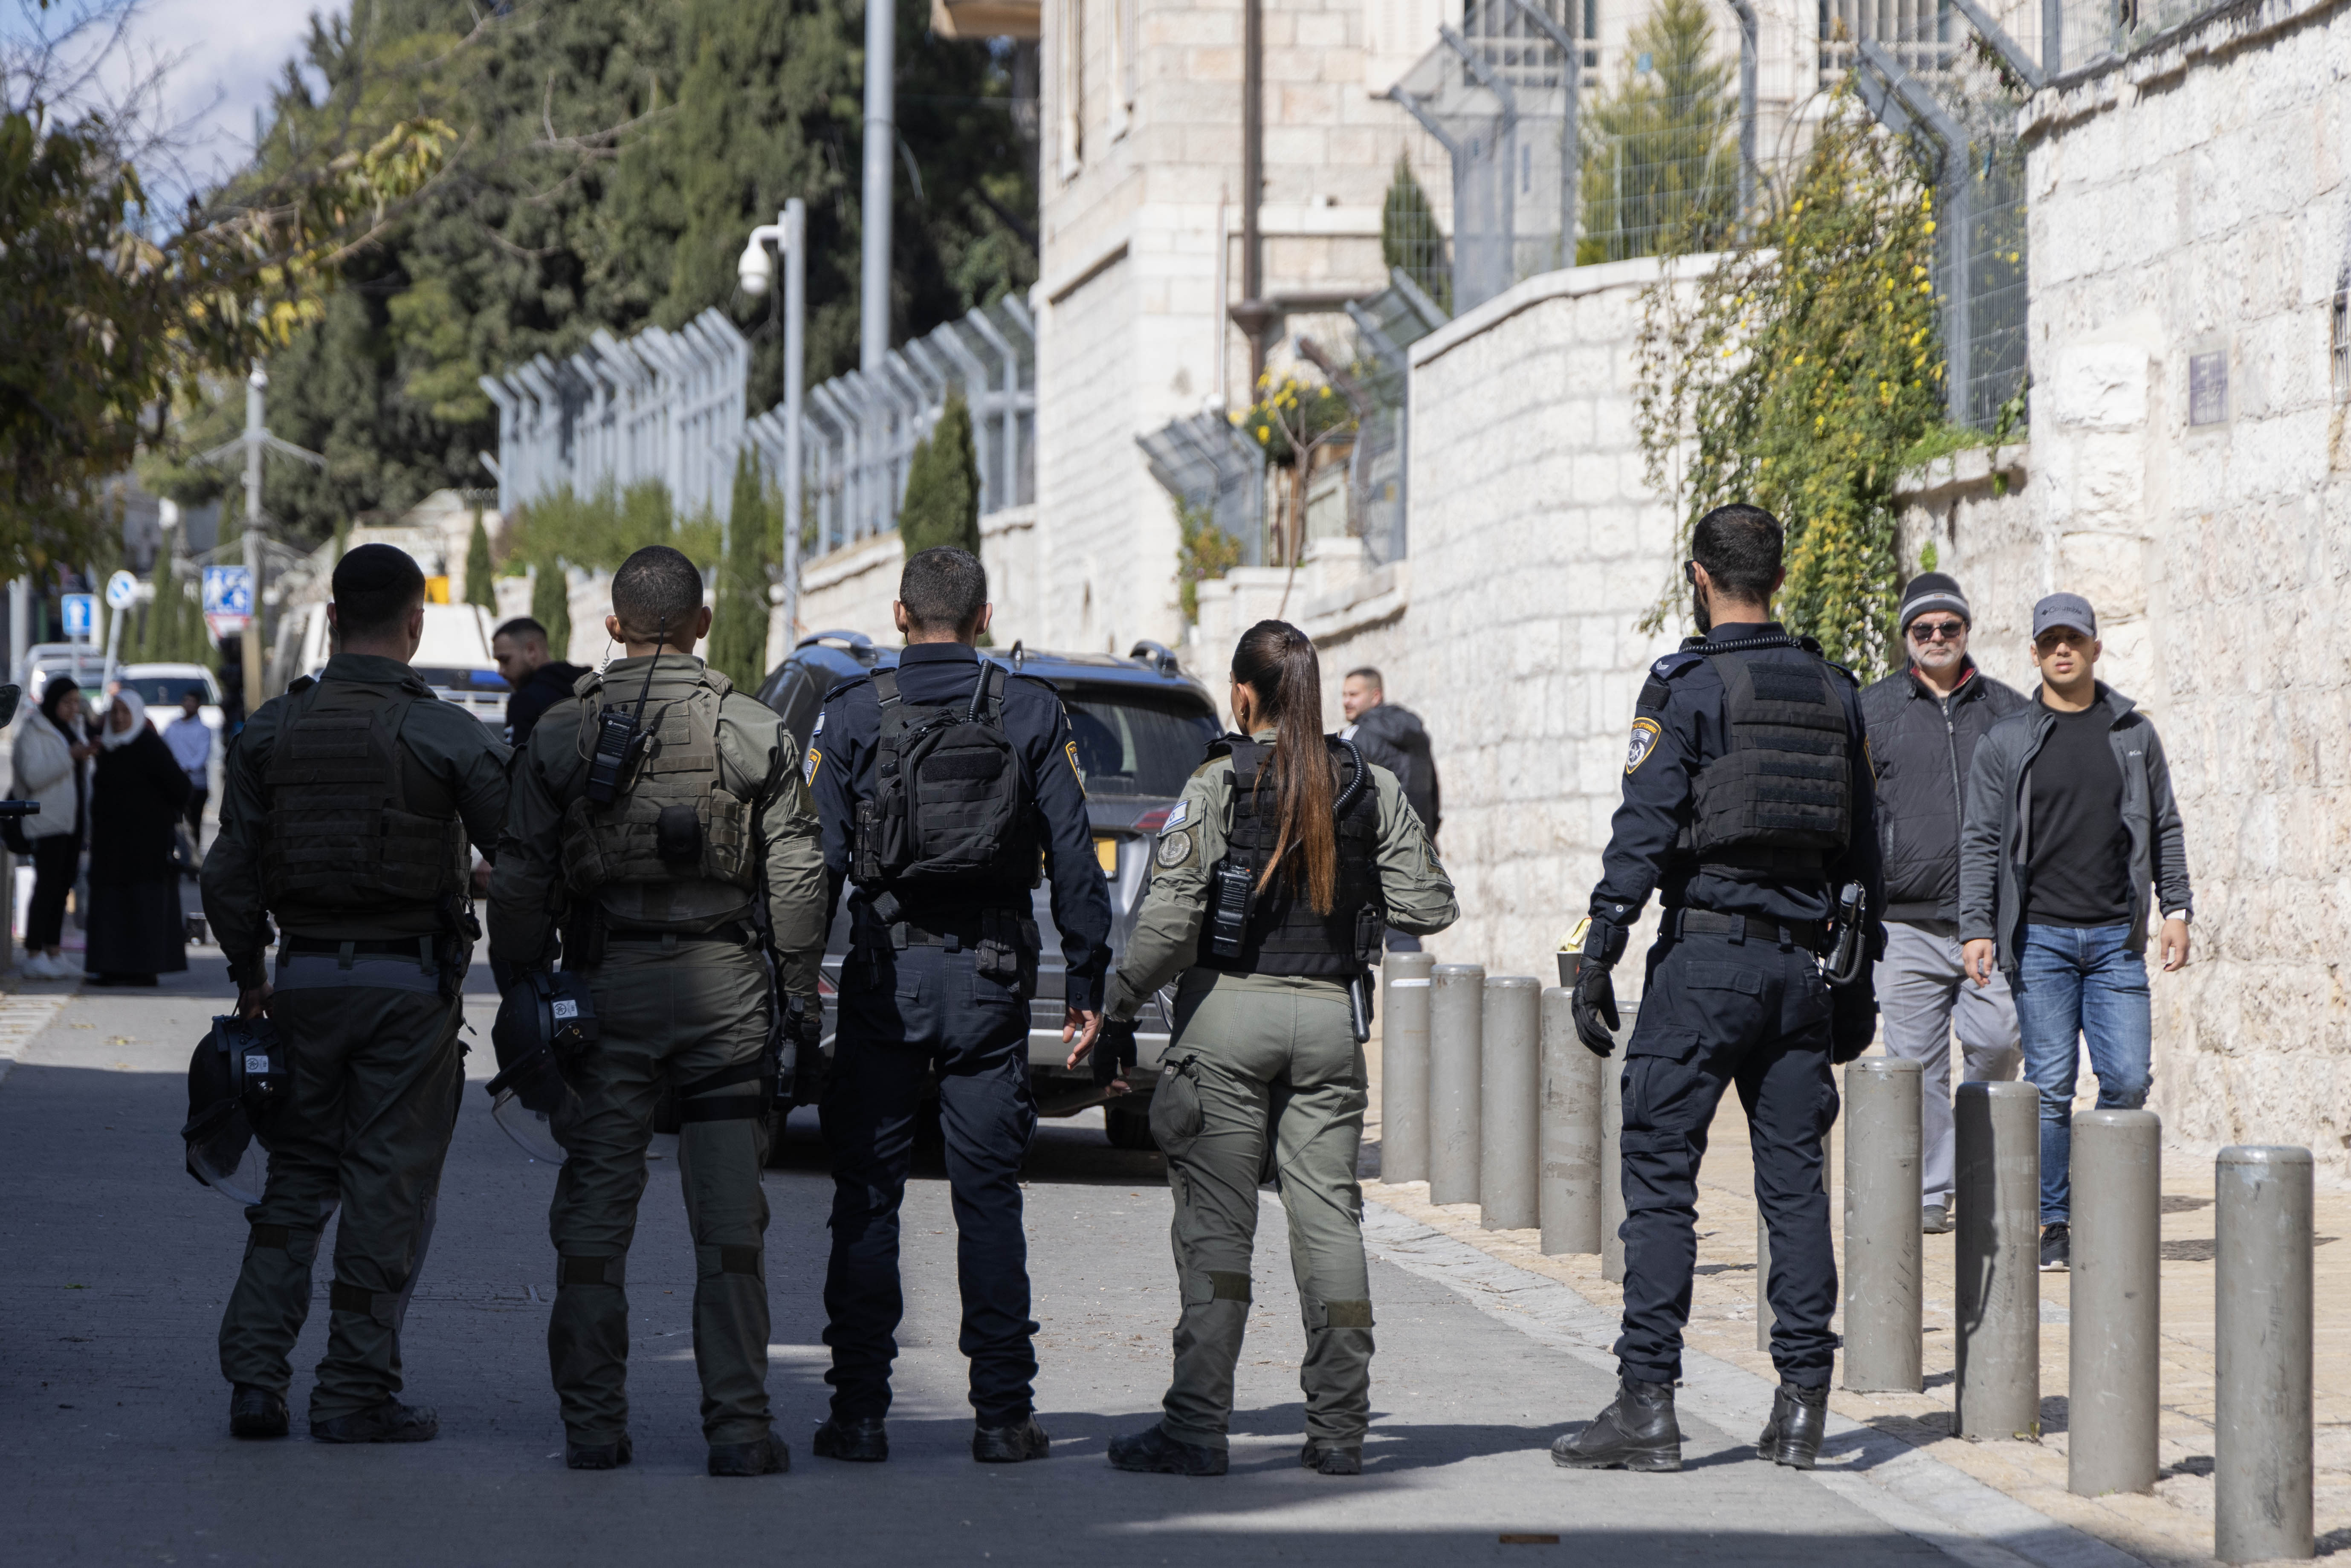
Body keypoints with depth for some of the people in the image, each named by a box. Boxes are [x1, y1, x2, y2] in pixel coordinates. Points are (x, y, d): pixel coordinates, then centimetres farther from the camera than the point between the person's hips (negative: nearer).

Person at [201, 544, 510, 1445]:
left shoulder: (268, 733, 2)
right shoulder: (445, 736, -8)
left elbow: (230, 872, 4)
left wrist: (249, 974, 15)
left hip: (305, 976, 4)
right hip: (410, 984, -4)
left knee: (296, 1178, 13)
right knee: (390, 1187, 2)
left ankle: (255, 1373, 5)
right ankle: (355, 1392, 3)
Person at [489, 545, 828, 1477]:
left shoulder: (559, 736, 3)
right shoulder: (756, 734, 2)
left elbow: (519, 886, 2)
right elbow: (797, 879, 1)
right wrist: (799, 1000, 6)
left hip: (606, 987, 0)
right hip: (724, 985, 0)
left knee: (594, 1217, 6)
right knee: (729, 1223, 1)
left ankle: (592, 1425, 6)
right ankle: (739, 1426, -1)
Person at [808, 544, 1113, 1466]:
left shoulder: (852, 716, -1)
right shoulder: (1034, 714, 2)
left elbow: (817, 858, -2)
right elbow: (1072, 855, 1)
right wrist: (1085, 982, 6)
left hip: (885, 974, -1)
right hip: (992, 975, 1)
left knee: (867, 1193, 4)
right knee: (988, 1194, 4)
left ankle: (860, 1409, 2)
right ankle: (1003, 1414, 3)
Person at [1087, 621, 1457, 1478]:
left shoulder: (1216, 788, -7)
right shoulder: (1371, 788, 3)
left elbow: (1169, 923, -13)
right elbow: (1429, 907, 4)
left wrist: (1117, 1009, -3)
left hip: (1230, 1008, -3)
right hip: (1330, 1017, 3)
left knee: (1214, 1219, -2)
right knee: (1328, 1215, 7)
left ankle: (1196, 1427, -5)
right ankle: (1338, 1428, 7)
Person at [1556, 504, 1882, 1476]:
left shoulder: (1685, 687, -6)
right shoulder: (1834, 693, 11)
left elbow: (1644, 830, -13)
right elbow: (1862, 847, 15)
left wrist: (1597, 959, -11)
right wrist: (1857, 983, 21)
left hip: (1706, 956, -5)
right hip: (1805, 958, 5)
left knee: (1660, 1176, -3)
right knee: (1795, 1183, 7)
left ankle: (1648, 1400, -7)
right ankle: (1801, 1406, 5)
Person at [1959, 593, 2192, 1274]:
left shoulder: (2134, 733, 11)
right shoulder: (2007, 742, 5)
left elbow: (2164, 828, 15)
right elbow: (1982, 841, 3)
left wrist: (2177, 910, 6)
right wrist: (1976, 928, -6)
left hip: (2117, 936, 2)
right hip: (2040, 936, -2)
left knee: (2128, 1078, -5)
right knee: (2051, 1085, -4)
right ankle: (2054, 1225, 3)